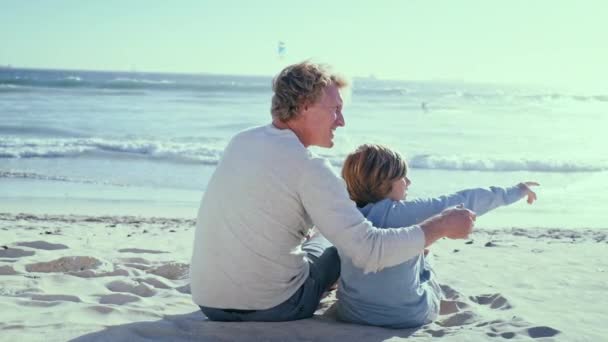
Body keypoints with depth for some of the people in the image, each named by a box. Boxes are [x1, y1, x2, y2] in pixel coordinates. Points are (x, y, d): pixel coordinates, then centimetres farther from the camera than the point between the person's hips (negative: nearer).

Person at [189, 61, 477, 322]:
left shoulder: (241, 141, 3)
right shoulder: (308, 167, -19)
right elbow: (368, 251, -23)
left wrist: (343, 202, 26)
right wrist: (441, 226, -11)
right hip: (271, 309, -6)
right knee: (332, 243, 20)